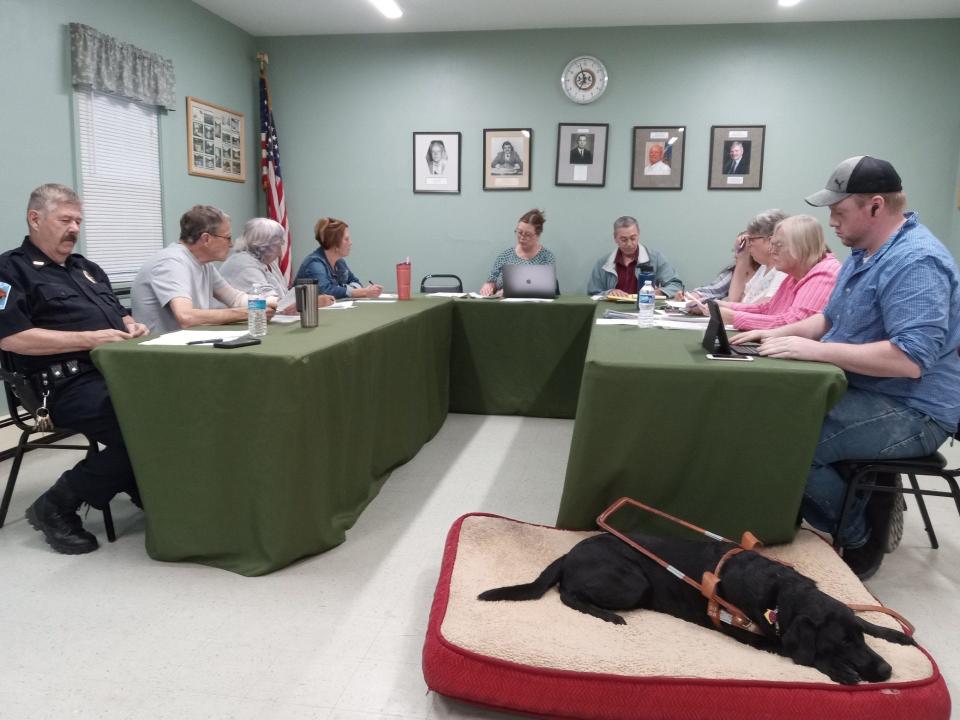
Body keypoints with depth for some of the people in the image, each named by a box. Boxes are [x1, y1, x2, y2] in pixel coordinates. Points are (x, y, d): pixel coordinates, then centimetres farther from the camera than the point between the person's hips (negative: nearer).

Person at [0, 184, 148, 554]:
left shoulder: (86, 268, 26)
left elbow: (119, 314, 30)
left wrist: (132, 326, 4)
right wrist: (89, 339, -16)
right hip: (71, 385, -7)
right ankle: (56, 507, -8)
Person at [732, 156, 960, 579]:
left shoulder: (916, 262, -22)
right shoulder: (866, 253, 10)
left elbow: (911, 359, -32)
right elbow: (832, 319, 20)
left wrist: (813, 350, -31)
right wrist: (777, 334, 3)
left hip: (911, 412, -10)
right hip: (863, 392, 10)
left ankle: (860, 537, 2)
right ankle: (865, 496, 11)